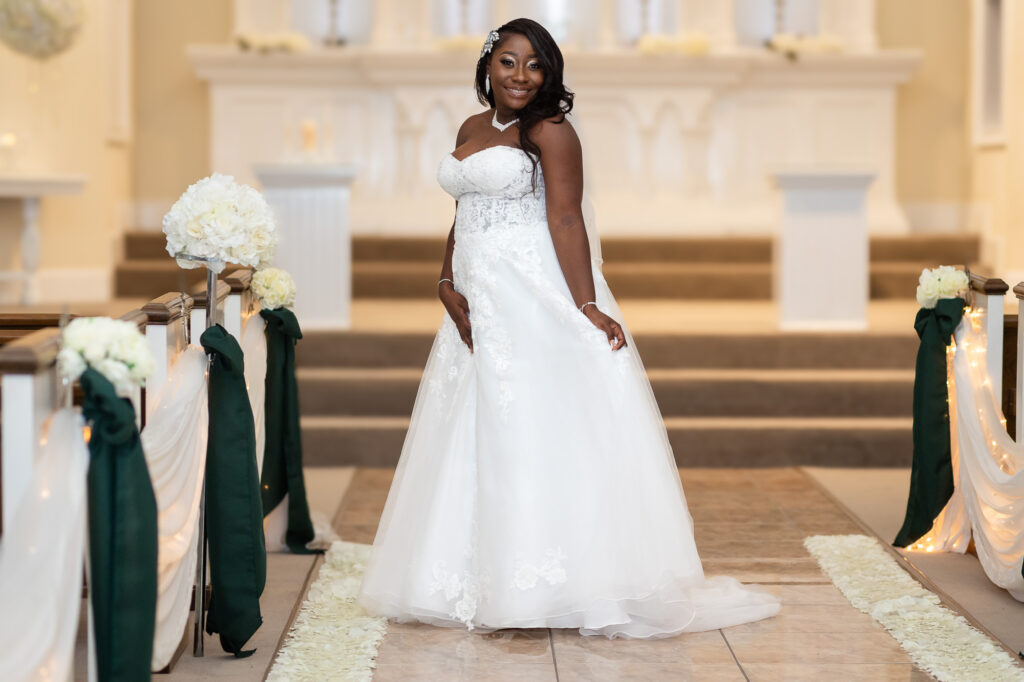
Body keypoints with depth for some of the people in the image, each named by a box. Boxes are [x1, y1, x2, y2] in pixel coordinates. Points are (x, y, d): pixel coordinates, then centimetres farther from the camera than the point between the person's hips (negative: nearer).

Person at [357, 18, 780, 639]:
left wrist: (587, 307, -22)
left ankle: (543, 583, -1)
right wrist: (447, 286, 3)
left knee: (540, 434, -6)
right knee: (474, 441, 9)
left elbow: (566, 222, -15)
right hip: (478, 305, 8)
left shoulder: (550, 131, -6)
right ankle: (482, 581, 17)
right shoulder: (471, 129, 16)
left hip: (537, 302, -8)